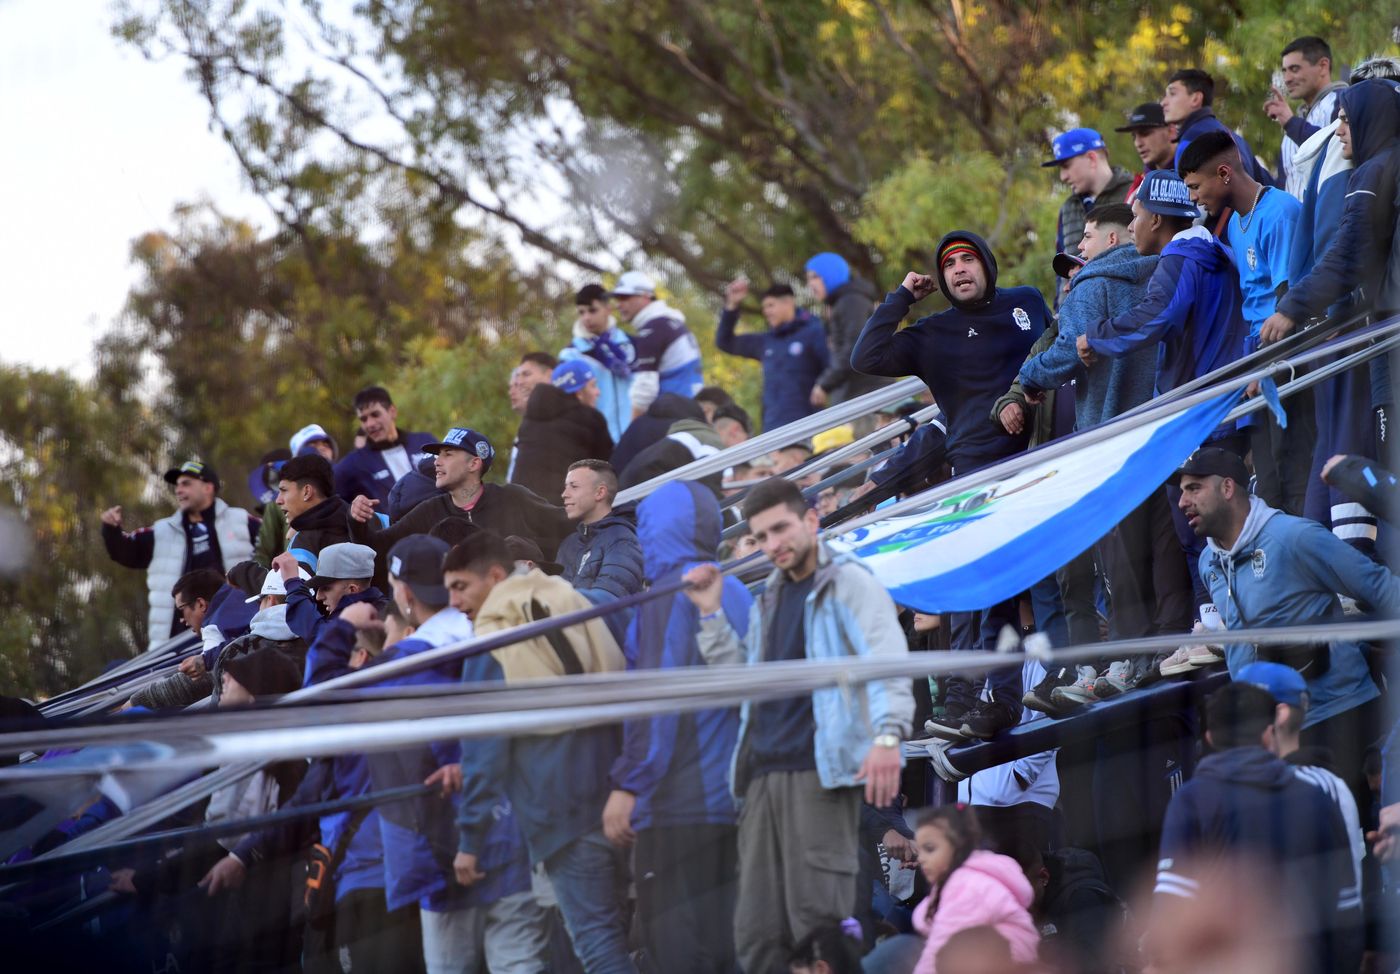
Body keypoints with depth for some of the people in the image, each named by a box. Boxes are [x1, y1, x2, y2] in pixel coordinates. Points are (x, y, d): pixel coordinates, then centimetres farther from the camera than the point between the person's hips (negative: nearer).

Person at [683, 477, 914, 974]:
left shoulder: (848, 583, -1)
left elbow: (887, 661, -15)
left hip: (819, 774, -7)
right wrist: (711, 615, 15)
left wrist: (888, 735, -31)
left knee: (817, 921, -13)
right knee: (757, 932, 3)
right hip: (763, 775, 7)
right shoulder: (769, 599, 22)